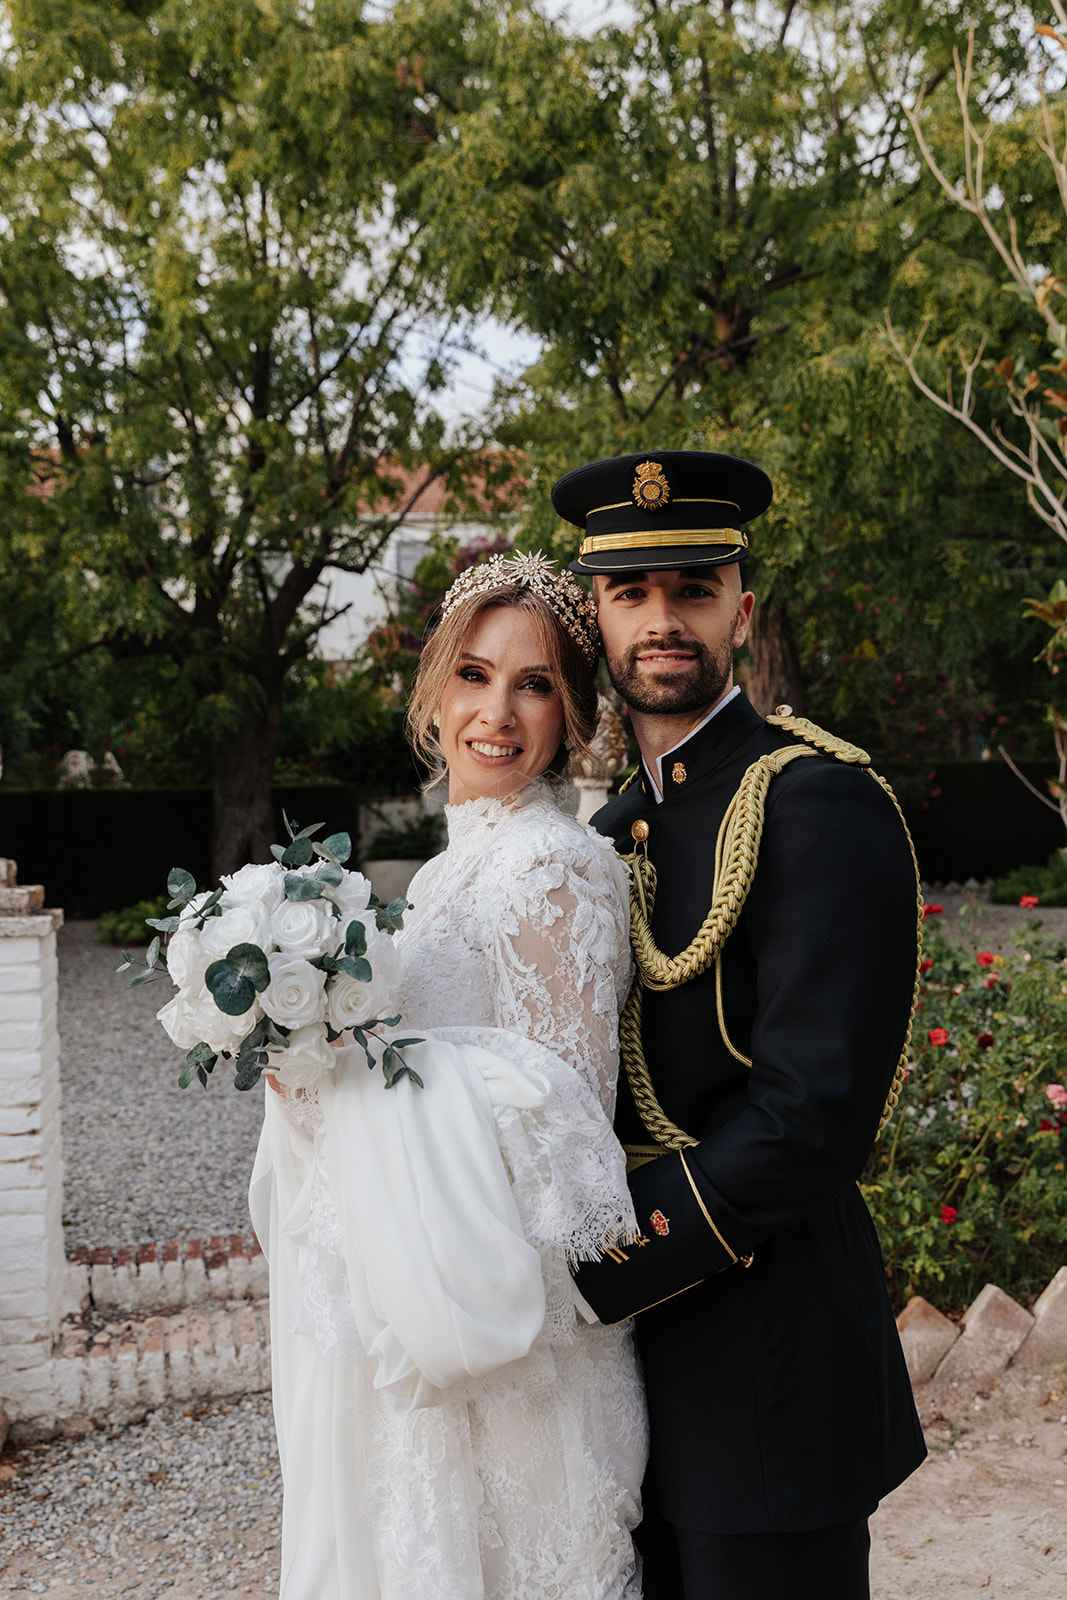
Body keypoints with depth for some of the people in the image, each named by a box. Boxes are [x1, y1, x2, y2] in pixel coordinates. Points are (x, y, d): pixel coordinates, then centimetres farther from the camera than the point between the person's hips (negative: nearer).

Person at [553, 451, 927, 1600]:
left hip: (768, 1359, -7)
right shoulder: (612, 828, 10)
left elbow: (810, 1114, -23)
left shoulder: (817, 803, -16)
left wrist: (590, 1272, -20)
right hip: (634, 1343, 7)